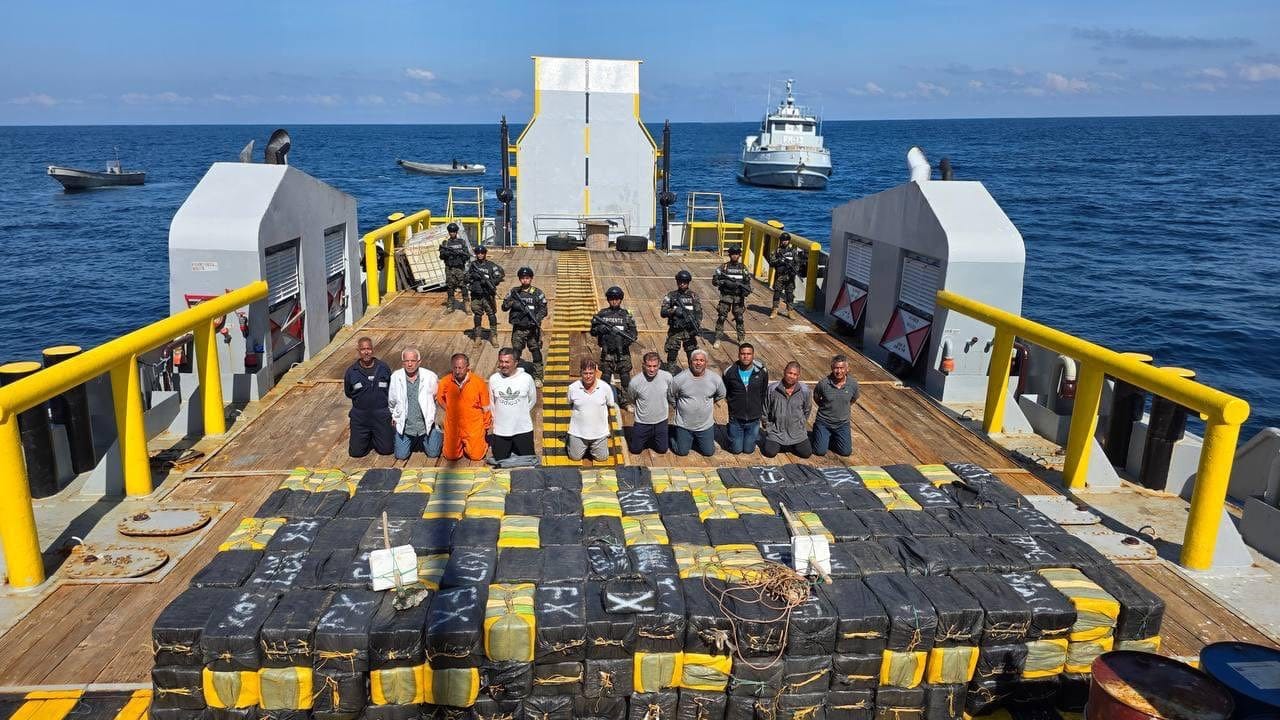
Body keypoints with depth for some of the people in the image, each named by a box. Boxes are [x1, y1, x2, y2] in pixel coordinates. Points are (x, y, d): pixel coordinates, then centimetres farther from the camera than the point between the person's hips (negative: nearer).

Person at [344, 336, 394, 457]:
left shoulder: (383, 368, -1)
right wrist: (362, 400, 9)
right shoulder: (351, 372, -2)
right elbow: (348, 393, 13)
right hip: (360, 416, 1)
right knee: (356, 452, -1)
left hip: (381, 415, 0)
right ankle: (368, 438, 30)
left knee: (386, 450, -1)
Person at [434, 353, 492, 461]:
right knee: (450, 456, 6)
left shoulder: (479, 383, -14)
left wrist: (485, 426, 0)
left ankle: (483, 442, 29)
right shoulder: (445, 382, -9)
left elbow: (485, 408, -3)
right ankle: (461, 444, 37)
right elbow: (439, 399, 12)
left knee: (476, 456, -3)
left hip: (474, 427, -2)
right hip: (452, 427, 2)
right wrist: (451, 412, 9)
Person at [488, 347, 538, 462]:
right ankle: (510, 448, 36)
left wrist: (521, 413, 8)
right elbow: (491, 403, 8)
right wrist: (497, 418, 10)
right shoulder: (493, 379, -6)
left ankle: (516, 448, 36)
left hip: (523, 429, -1)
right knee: (500, 461, 8)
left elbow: (532, 400, 5)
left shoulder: (526, 378, -10)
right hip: (501, 430, 1)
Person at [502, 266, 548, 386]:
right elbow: (504, 307, 5)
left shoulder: (538, 293, 1)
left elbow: (543, 309, -2)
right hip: (518, 328, 2)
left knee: (536, 352, 0)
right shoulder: (514, 292, 6)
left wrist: (536, 319, -20)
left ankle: (538, 377, 9)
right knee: (515, 352, 5)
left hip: (533, 329, -2)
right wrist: (511, 302, -17)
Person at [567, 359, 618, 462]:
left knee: (602, 458, 14)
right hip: (578, 432, 0)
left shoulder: (605, 387, -14)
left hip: (599, 432, 0)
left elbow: (611, 405, 2)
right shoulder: (573, 388, -13)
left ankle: (591, 447, 43)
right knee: (575, 457, 14)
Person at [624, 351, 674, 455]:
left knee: (662, 450, 17)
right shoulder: (635, 381, -24)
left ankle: (652, 438, 48)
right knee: (635, 450, 13)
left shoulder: (667, 377, -19)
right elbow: (630, 401, -3)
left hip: (661, 421, 2)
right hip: (642, 422, -2)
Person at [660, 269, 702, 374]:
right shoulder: (671, 295, 3)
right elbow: (663, 312, -1)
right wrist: (674, 311, -18)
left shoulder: (693, 296, 5)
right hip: (675, 330, 0)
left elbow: (698, 313, 1)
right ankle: (671, 371, 14)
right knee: (672, 353, 2)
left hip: (689, 331, 0)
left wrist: (697, 326, -14)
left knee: (692, 354, 4)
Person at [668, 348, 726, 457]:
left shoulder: (715, 379, -11)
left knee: (709, 452, 12)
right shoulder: (679, 379, -16)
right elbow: (671, 396, 1)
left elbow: (721, 395, 10)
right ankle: (673, 436, 38)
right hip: (684, 426, -2)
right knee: (682, 452, 9)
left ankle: (695, 441, 40)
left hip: (706, 426, 2)